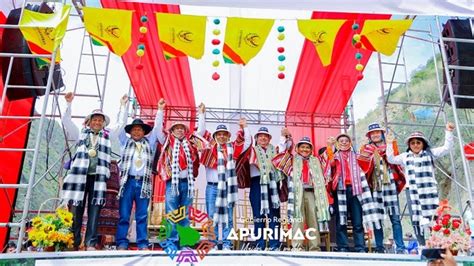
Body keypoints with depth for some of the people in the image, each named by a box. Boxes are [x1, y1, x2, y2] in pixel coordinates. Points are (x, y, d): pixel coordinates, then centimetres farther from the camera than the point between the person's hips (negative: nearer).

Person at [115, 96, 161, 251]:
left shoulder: (149, 143, 17)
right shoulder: (125, 142, 15)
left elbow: (156, 128, 13)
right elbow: (122, 125, 9)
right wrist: (124, 106, 5)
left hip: (143, 182, 1)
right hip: (128, 181, -1)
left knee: (142, 216, 2)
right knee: (124, 215, -2)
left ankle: (143, 244, 3)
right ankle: (122, 243, 2)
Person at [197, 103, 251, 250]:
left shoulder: (232, 148, 8)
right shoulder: (210, 145, 5)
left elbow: (247, 142, 10)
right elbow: (201, 132, 2)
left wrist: (244, 127, 1)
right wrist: (202, 114, 1)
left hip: (227, 187, 1)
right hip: (212, 186, -1)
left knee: (228, 217, 5)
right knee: (212, 216, 3)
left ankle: (227, 244, 13)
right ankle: (213, 243, 12)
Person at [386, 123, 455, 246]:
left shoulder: (430, 153, 8)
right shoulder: (405, 156, 14)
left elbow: (447, 148, 4)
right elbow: (391, 159, 10)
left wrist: (448, 132, -6)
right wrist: (389, 144, 1)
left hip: (429, 190, -2)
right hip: (412, 191, 2)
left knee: (433, 218, -7)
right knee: (416, 220, 0)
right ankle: (423, 246, 7)